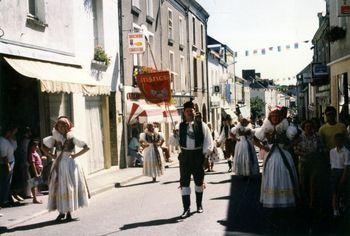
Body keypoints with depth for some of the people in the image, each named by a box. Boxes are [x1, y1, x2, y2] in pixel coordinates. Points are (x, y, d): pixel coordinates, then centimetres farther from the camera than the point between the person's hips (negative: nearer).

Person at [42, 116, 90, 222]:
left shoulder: (72, 138, -4)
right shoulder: (55, 138, 4)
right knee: (58, 188, 1)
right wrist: (51, 155, 5)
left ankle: (68, 212, 10)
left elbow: (86, 147, -7)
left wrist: (75, 155, -9)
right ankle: (61, 212, 10)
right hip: (58, 165, 3)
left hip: (70, 165, -2)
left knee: (70, 187, 0)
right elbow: (44, 146, 16)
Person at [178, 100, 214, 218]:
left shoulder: (201, 125, 0)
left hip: (198, 155, 0)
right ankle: (186, 209, 3)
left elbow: (208, 140, -1)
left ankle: (199, 205, 32)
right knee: (184, 182, -2)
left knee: (199, 181, 13)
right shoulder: (180, 126, 3)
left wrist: (206, 152, -9)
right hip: (185, 156, 0)